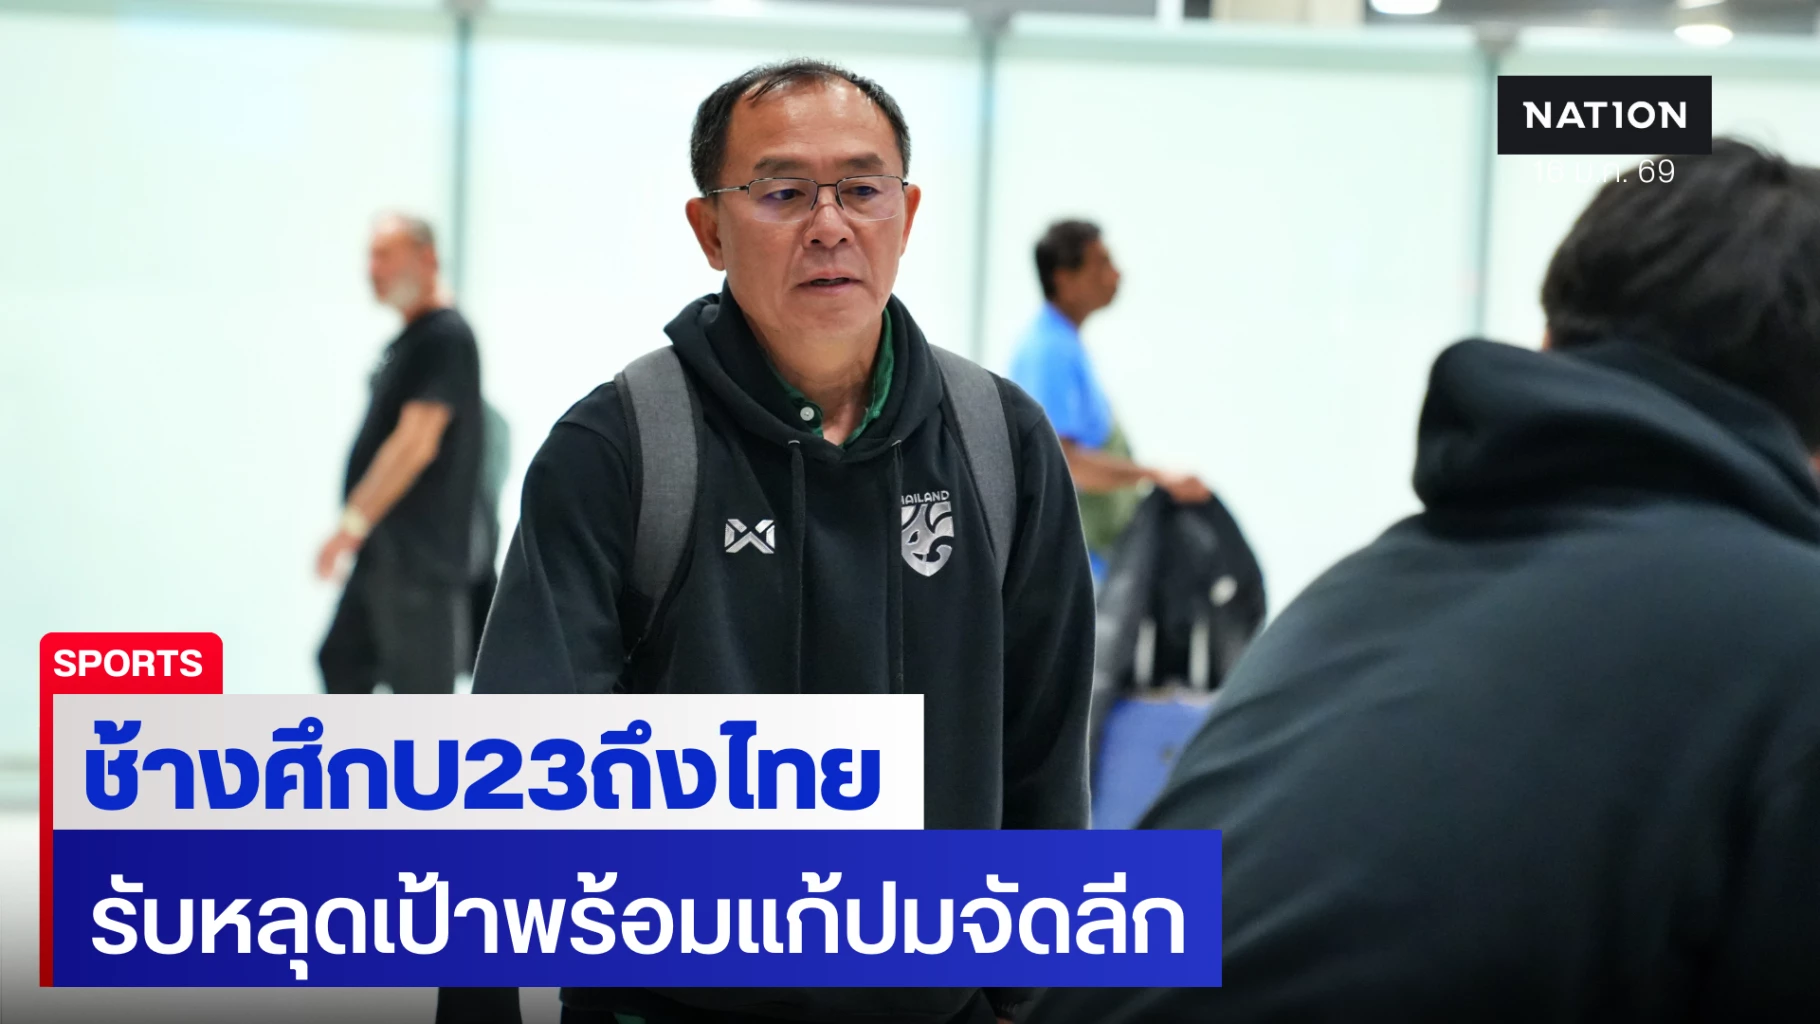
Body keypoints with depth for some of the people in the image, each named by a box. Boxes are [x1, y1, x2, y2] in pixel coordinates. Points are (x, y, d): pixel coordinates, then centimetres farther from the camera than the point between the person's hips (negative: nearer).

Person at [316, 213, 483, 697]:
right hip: (384, 551, 10)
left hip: (420, 555, -10)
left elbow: (416, 444, -21)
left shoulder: (446, 338, -14)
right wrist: (359, 529, 19)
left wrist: (353, 523, -22)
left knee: (419, 683, -6)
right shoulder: (406, 339, 15)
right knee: (342, 662, 13)